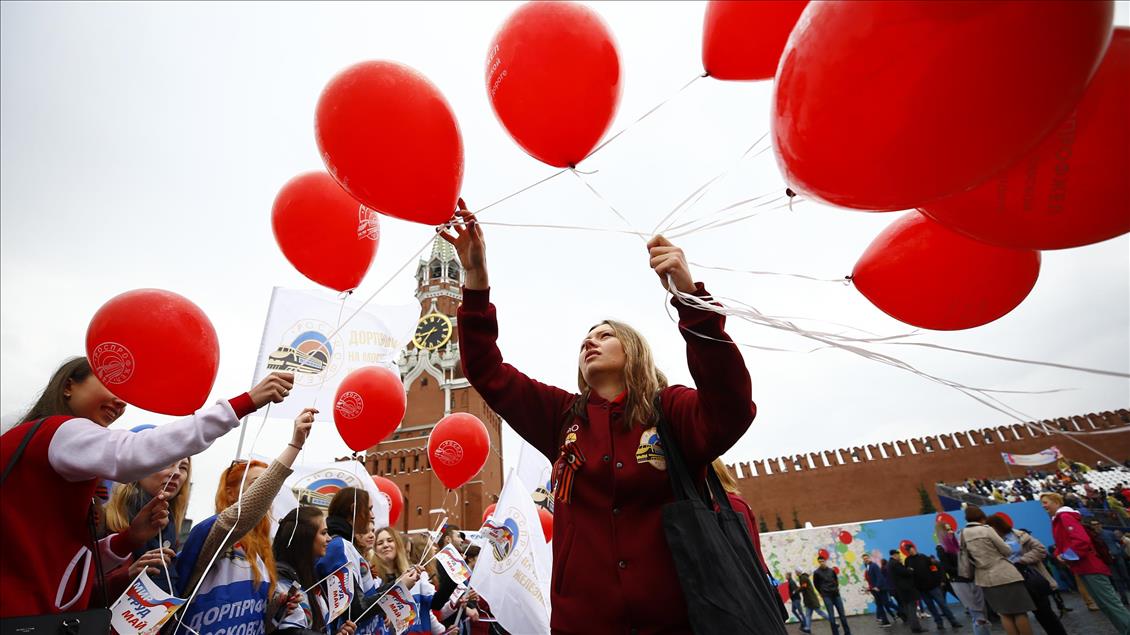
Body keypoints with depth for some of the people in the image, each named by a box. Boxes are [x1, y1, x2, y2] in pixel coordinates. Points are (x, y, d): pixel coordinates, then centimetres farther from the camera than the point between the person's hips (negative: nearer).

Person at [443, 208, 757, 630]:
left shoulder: (672, 409, -6)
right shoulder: (562, 414, 2)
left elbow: (730, 412, -27)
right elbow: (487, 373, -2)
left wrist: (689, 297, -37)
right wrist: (476, 279, -14)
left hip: (675, 617, -2)